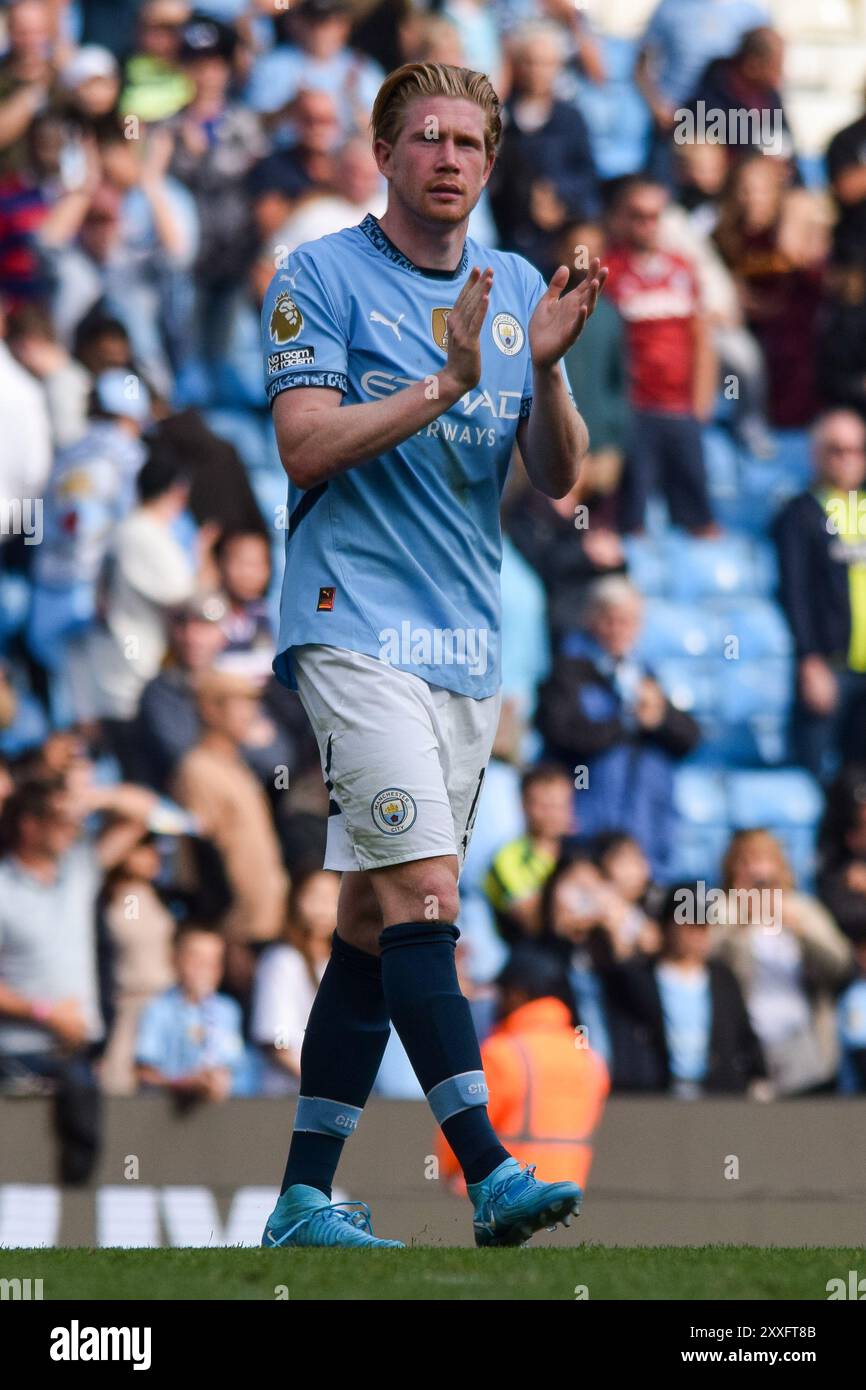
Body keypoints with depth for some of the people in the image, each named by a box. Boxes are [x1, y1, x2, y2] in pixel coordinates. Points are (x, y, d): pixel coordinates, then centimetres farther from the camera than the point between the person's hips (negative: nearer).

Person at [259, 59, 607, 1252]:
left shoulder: (517, 289, 14)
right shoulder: (320, 278, -2)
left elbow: (558, 477, 9)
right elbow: (307, 445, -11)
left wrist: (546, 368, -10)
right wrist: (447, 383, -18)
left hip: (468, 640, 6)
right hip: (356, 625, -6)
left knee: (374, 921, 7)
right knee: (423, 891, -19)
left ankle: (305, 1196, 10)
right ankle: (490, 1173, -26)